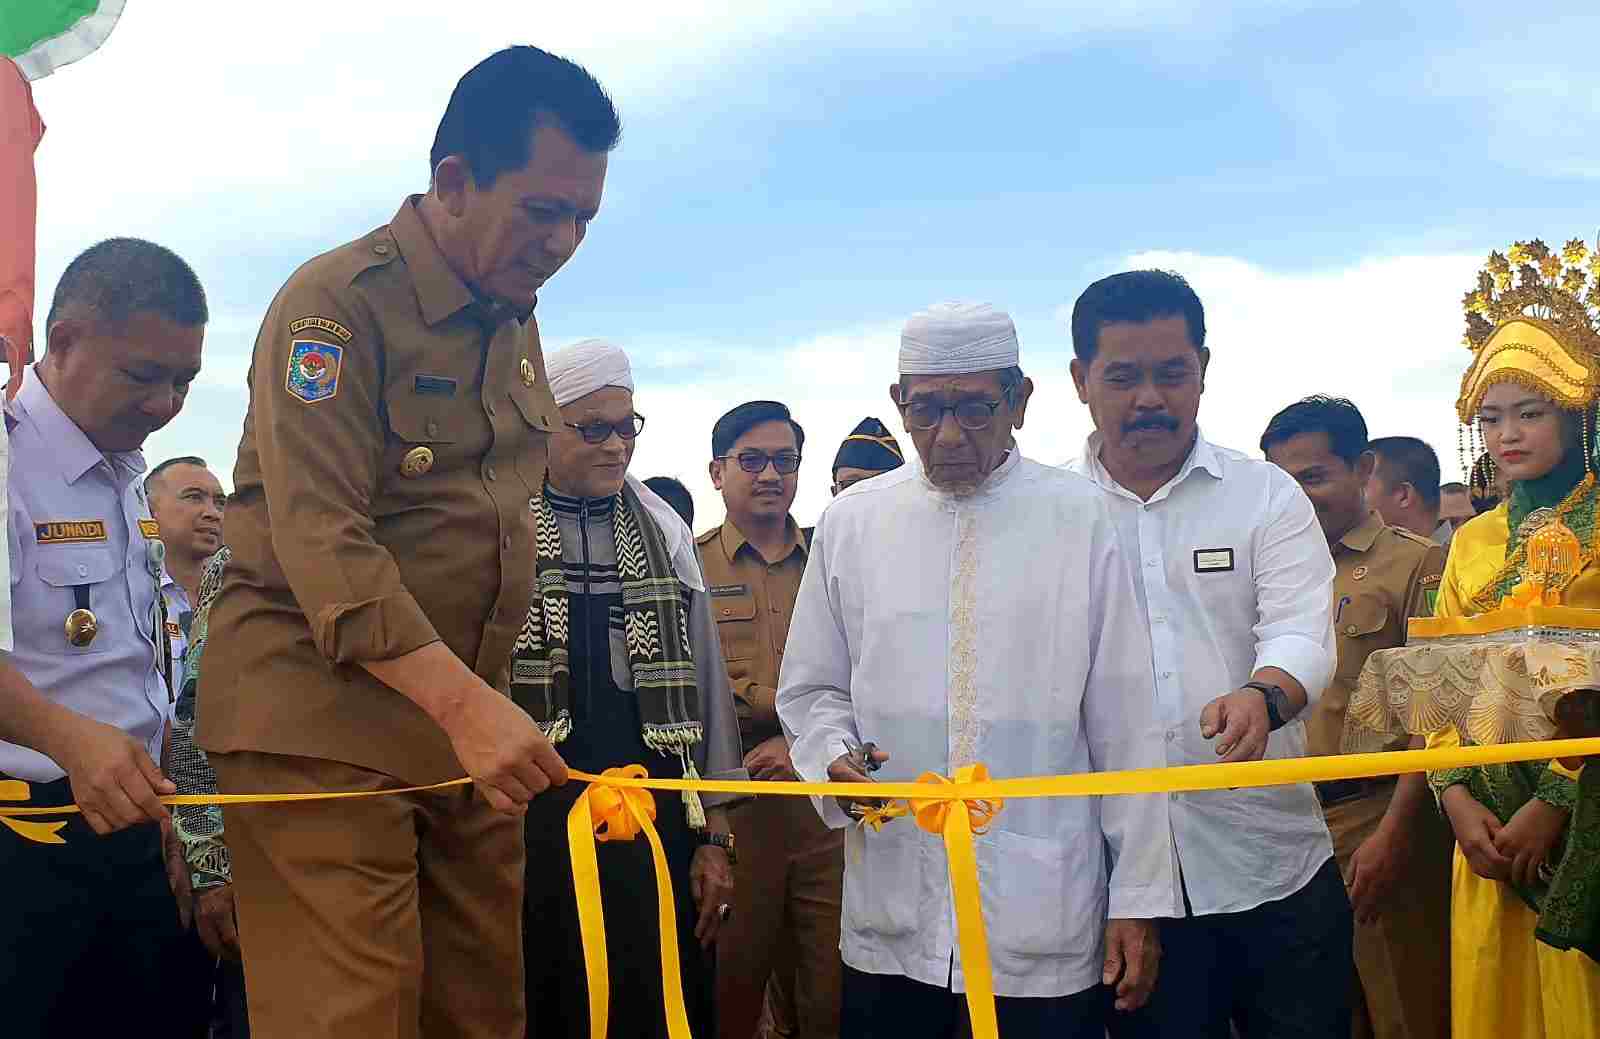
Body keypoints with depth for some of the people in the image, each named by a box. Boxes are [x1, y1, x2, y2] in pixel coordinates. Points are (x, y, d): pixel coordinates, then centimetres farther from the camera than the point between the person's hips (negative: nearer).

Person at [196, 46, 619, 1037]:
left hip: (470, 727, 7)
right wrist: (465, 702, -29)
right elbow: (321, 539, -20)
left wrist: (488, 705, 14)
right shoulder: (337, 303, -10)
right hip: (323, 725, -7)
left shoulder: (516, 323, 16)